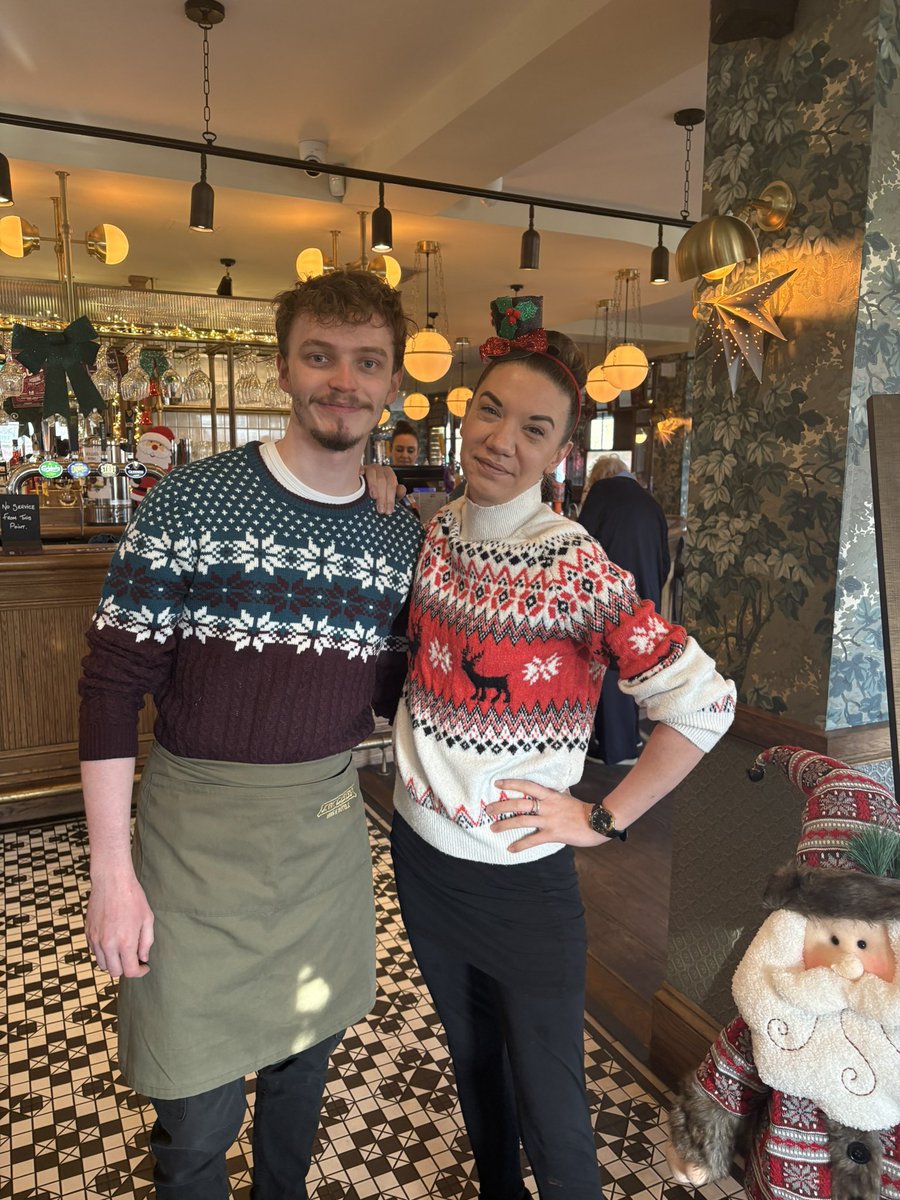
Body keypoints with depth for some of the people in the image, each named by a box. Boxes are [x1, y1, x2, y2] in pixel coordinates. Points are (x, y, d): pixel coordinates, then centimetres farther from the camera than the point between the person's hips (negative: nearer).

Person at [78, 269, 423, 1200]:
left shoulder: (400, 536, 0)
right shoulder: (192, 502, -13)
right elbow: (112, 684, -11)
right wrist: (111, 870, -11)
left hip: (330, 821, 4)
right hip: (200, 826, -4)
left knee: (306, 1058, 24)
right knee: (198, 1115, 8)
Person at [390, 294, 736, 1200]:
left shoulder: (577, 570, -20)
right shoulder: (433, 537, -4)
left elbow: (704, 702, -17)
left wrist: (602, 819, -15)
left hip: (521, 879, -5)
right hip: (420, 855, 5)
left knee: (549, 1115, 12)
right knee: (471, 1060, 27)